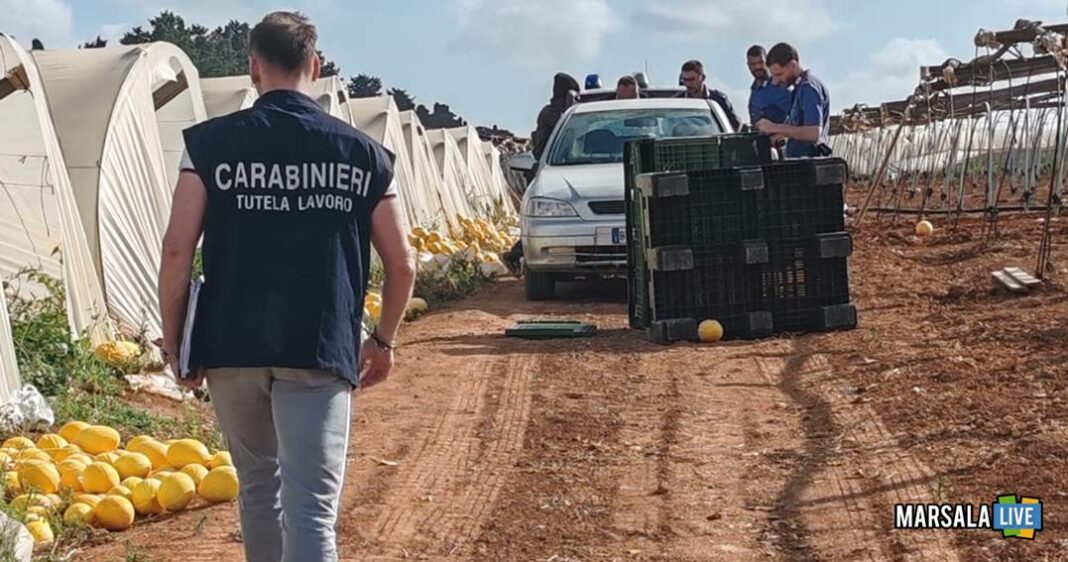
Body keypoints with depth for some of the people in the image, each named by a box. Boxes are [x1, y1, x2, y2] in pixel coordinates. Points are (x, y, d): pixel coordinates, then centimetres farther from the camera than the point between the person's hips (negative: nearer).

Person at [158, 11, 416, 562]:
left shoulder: (210, 143, 0)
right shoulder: (362, 153, 3)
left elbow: (177, 249, -6)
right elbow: (402, 264, 6)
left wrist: (173, 339, 6)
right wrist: (383, 341, 21)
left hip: (230, 347, 2)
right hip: (320, 352, -1)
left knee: (259, 486, 21)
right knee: (311, 508, -6)